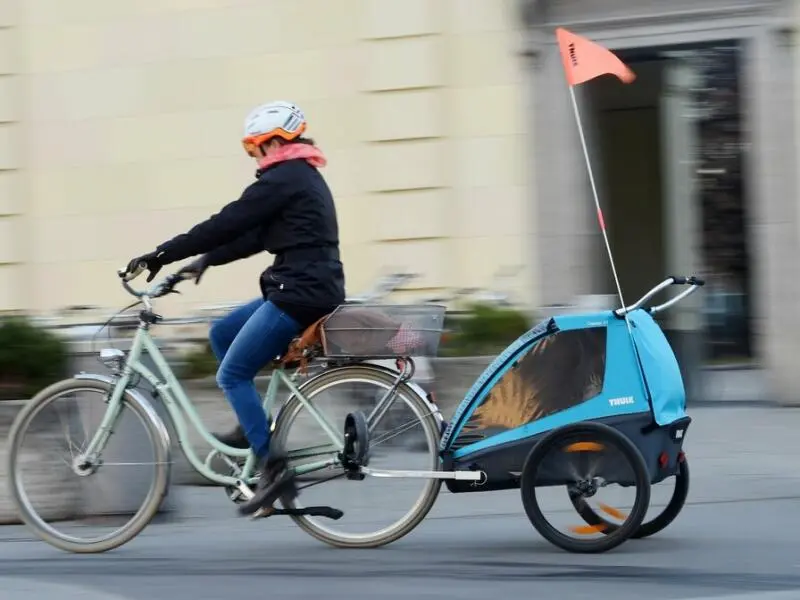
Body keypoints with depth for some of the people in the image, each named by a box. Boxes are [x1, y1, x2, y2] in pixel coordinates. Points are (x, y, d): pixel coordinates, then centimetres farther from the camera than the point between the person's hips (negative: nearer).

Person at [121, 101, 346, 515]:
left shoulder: (282, 179, -13)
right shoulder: (303, 176, 19)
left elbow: (225, 225, -14)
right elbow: (256, 235, 22)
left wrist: (160, 256, -9)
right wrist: (205, 261, 18)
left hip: (298, 294, -10)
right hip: (314, 290, 10)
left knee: (232, 374, -7)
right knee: (221, 334, 19)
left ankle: (273, 469, -11)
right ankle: (252, 429, 18)